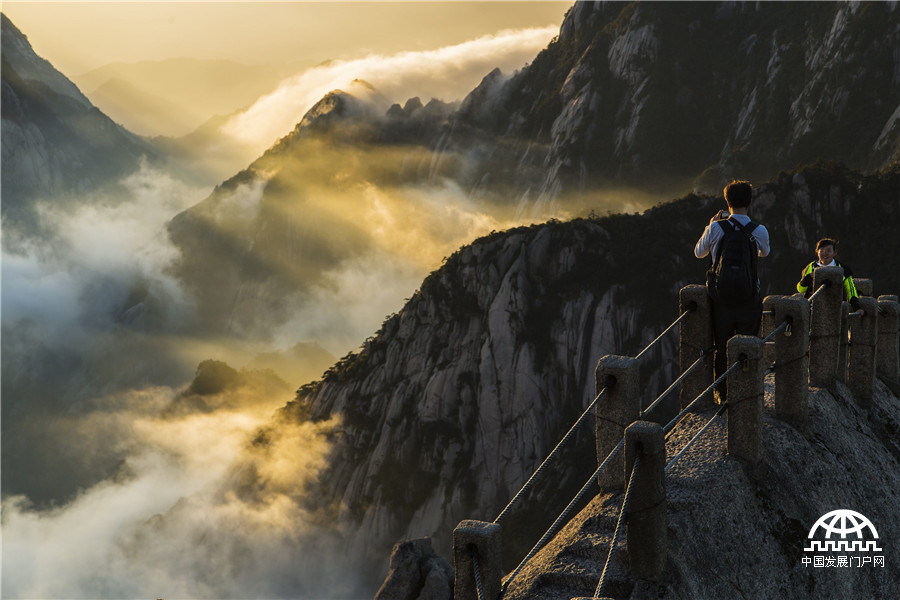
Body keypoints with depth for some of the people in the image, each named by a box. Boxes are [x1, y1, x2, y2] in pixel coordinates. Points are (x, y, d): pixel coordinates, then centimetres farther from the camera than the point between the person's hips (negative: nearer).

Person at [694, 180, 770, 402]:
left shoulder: (716, 228, -9)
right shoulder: (759, 231, -7)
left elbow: (699, 252, 10)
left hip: (720, 298, 0)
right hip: (749, 299, 0)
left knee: (722, 348, 11)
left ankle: (724, 395, 16)